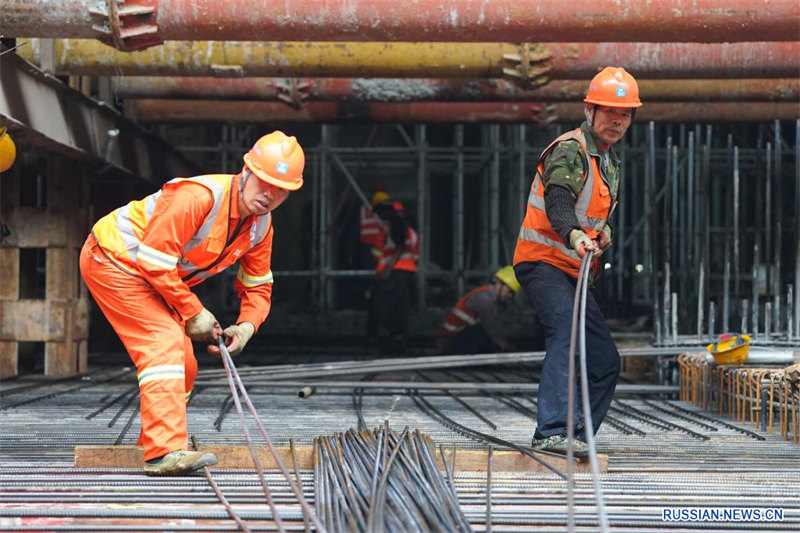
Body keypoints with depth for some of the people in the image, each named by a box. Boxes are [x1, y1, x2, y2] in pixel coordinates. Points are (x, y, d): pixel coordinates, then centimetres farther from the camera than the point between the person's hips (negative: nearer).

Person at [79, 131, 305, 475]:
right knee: (164, 342, -23)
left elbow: (258, 287, 8)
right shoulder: (200, 197, -30)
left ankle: (153, 444, 21)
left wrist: (246, 326, -14)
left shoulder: (261, 226, -3)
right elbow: (155, 259, -30)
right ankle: (165, 451, -31)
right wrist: (193, 312, -22)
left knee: (183, 364, 8)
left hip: (150, 275, 10)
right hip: (111, 257, -10)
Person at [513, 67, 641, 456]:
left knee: (605, 360, 9)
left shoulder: (609, 160, 16)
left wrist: (604, 229, 1)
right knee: (567, 334, -30)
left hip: (572, 272, 10)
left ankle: (571, 438, 16)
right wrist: (575, 236, -52)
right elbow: (558, 201, -32)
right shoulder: (570, 151, -14)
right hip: (543, 262, -9)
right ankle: (552, 432, -39)